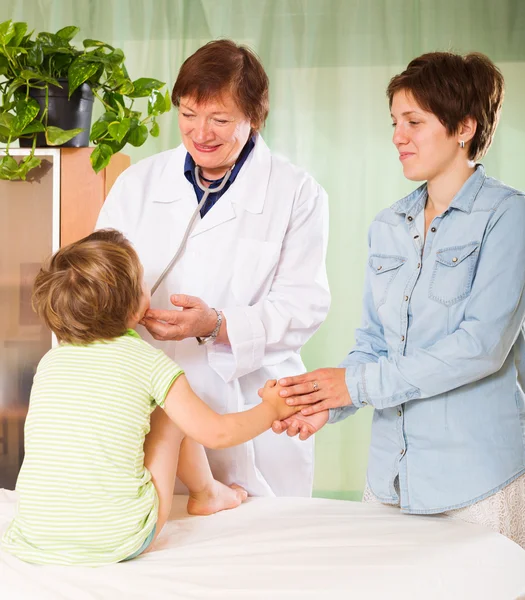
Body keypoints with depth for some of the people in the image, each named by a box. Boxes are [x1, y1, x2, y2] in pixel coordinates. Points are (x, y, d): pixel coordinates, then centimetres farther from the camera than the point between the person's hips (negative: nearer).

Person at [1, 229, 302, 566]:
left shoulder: (50, 361, 5)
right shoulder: (150, 363, -7)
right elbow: (216, 433, -3)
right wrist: (271, 409, 15)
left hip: (38, 536, 4)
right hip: (120, 541, -3)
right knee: (171, 416, 14)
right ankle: (206, 493, 37)